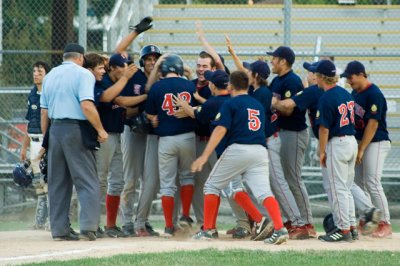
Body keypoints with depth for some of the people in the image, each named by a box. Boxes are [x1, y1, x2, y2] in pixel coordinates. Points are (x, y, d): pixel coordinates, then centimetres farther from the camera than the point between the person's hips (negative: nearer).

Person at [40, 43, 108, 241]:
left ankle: (59, 229, 9)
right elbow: (87, 105, -18)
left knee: (57, 183, 10)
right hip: (77, 130, -6)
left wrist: (45, 139, 19)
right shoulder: (83, 74, -6)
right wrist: (100, 130, -11)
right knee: (88, 182, -4)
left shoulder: (50, 76, 14)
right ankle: (88, 226, -15)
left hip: (55, 129, 6)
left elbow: (44, 112, 14)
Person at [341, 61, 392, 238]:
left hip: (376, 143, -9)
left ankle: (385, 224, -11)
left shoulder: (374, 94, -16)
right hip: (360, 142, 9)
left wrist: (361, 149, -19)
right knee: (359, 183, 8)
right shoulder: (355, 93, 10)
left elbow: (373, 124, -19)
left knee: (372, 183, -14)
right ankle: (365, 222, 15)